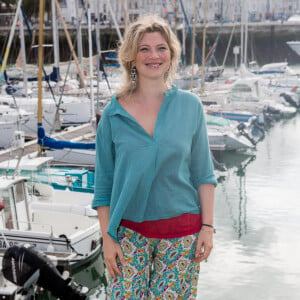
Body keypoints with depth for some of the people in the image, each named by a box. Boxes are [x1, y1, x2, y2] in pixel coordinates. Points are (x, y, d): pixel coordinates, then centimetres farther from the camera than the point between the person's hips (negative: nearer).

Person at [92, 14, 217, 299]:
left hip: (181, 232, 1)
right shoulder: (113, 114, -3)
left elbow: (202, 173, 3)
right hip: (130, 232, 0)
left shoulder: (190, 106, -1)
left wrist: (207, 226, -2)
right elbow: (103, 184, 1)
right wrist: (107, 238, -2)